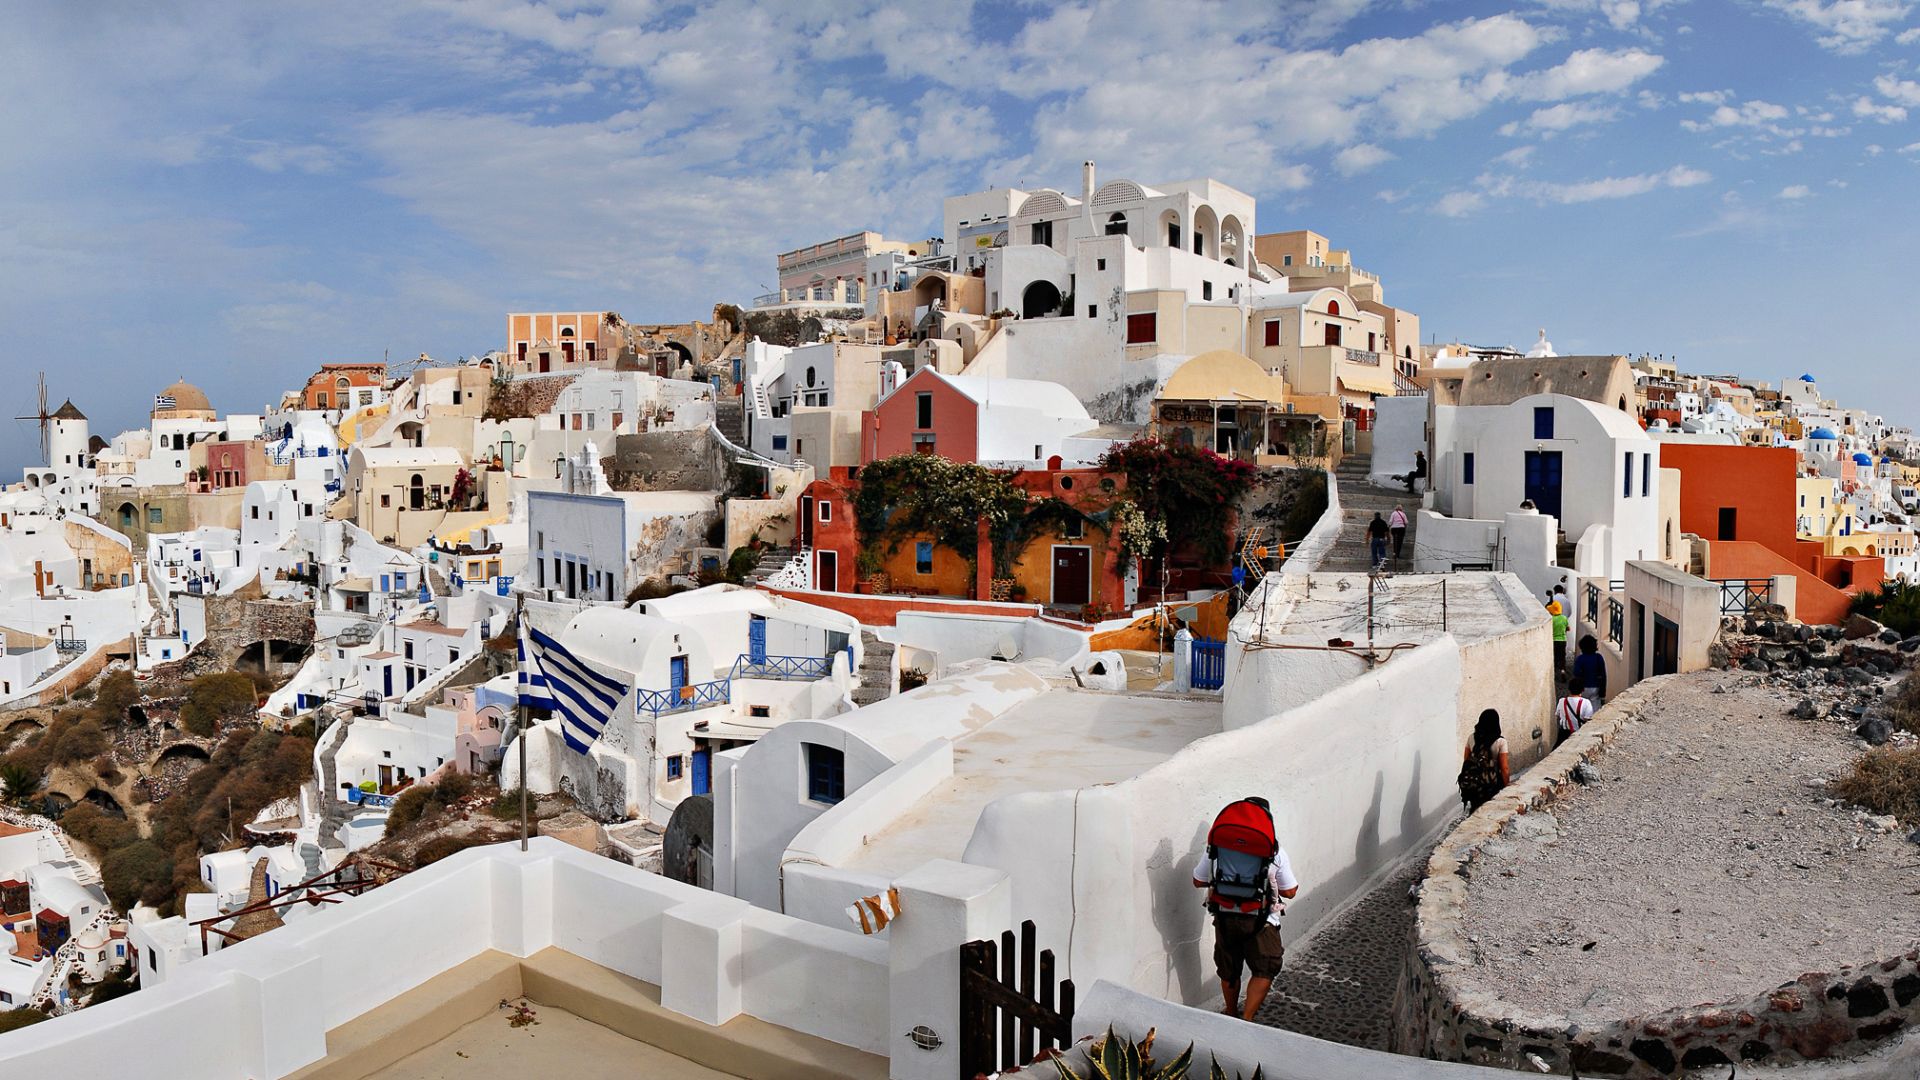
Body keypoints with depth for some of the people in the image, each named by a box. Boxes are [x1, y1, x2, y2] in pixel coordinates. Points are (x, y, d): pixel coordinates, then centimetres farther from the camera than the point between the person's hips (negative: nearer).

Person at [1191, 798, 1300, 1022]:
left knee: (1229, 970, 21)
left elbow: (1198, 881, 6)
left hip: (1224, 918, 3)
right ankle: (1247, 1019, 4)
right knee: (1264, 970, 12)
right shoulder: (1275, 851, -7)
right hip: (1259, 921, -3)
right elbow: (1290, 892, 0)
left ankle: (1231, 1014, 38)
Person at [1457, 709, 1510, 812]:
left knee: (1474, 809, 19)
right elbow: (1504, 768, -11)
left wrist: (1465, 779, 15)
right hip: (1490, 785, -3)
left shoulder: (1472, 738, -2)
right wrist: (1506, 787, -1)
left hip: (1470, 783, 3)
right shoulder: (1500, 742, -12)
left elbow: (1465, 761, 4)